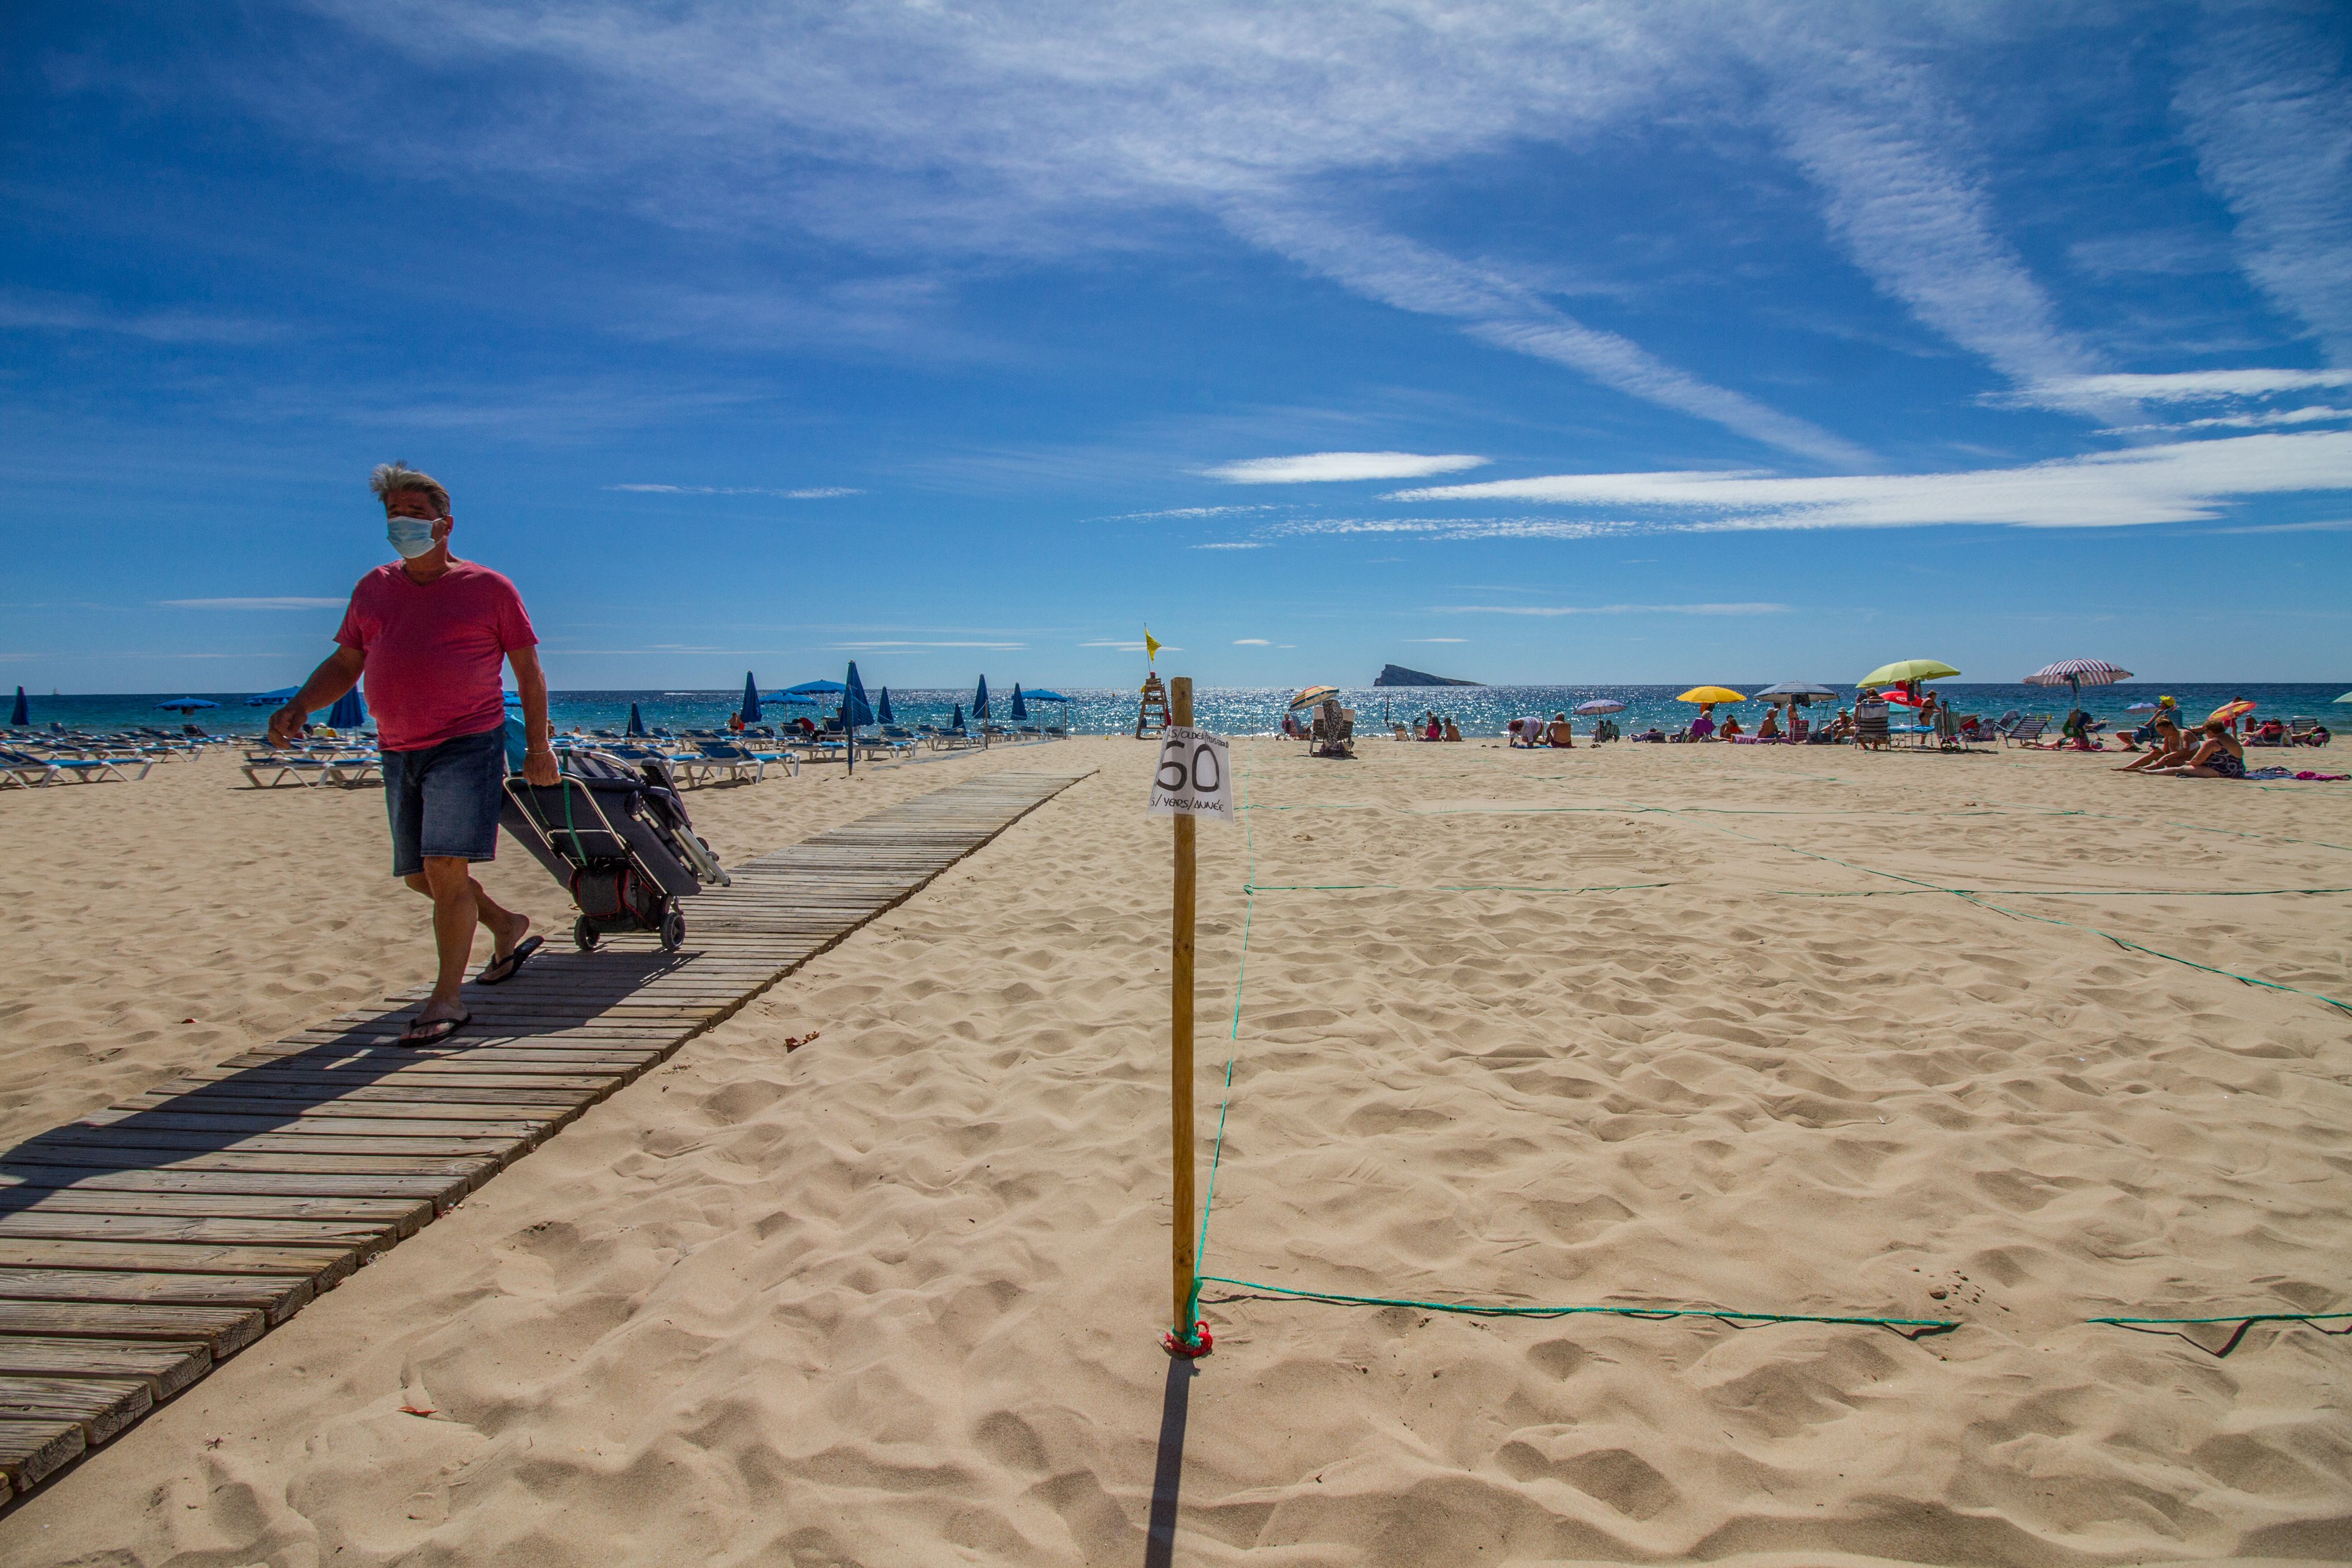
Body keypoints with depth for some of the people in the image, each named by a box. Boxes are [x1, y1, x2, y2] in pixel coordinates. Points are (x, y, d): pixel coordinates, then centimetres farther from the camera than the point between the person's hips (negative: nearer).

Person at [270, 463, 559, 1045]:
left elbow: (529, 673, 2)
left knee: (445, 867, -13)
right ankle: (507, 927, 37)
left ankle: (446, 1000, -5)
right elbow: (343, 666, 16)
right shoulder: (373, 589, 13)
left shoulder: (488, 588, -1)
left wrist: (538, 747, -3)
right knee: (418, 874, 13)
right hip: (400, 752, 6)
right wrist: (297, 707, -3)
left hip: (467, 743, -6)